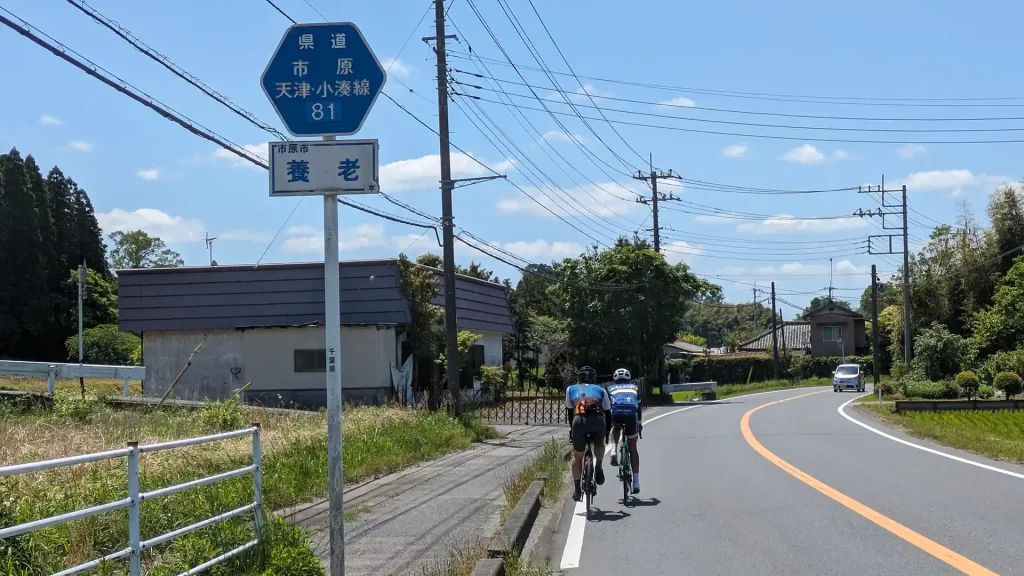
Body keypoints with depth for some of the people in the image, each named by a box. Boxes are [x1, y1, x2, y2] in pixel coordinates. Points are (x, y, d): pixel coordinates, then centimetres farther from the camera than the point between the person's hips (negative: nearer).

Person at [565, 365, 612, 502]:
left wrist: (572, 429, 47)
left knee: (577, 456, 19)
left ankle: (577, 490, 20)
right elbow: (608, 413, 32)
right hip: (598, 420, 0)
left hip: (579, 420, 0)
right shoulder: (601, 390, 29)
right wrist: (607, 432, 43)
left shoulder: (571, 389, 29)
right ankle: (599, 468, 11)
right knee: (599, 445, 33)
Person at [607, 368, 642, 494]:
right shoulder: (634, 387, 34)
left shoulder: (610, 388, 31)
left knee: (616, 428, 37)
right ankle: (636, 482, 11)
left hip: (615, 412, 0)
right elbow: (639, 406, 37)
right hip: (631, 414, 0)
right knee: (633, 448, 13)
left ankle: (614, 451, 11)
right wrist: (639, 422, 50)